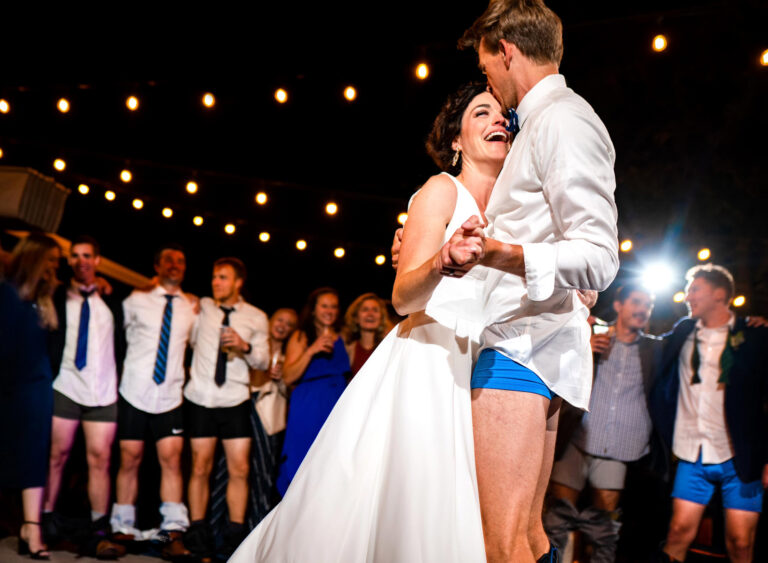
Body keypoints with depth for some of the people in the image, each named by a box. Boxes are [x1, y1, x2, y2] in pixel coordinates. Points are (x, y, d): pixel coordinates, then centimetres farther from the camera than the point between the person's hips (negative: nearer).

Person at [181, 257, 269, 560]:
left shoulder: (256, 317, 7)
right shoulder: (202, 308, 8)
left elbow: (263, 361, 4)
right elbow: (190, 341, 21)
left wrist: (245, 346, -15)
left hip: (236, 401, 0)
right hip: (200, 399, 0)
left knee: (239, 469, -3)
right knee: (201, 467, 0)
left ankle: (235, 535, 7)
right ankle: (197, 534, 9)